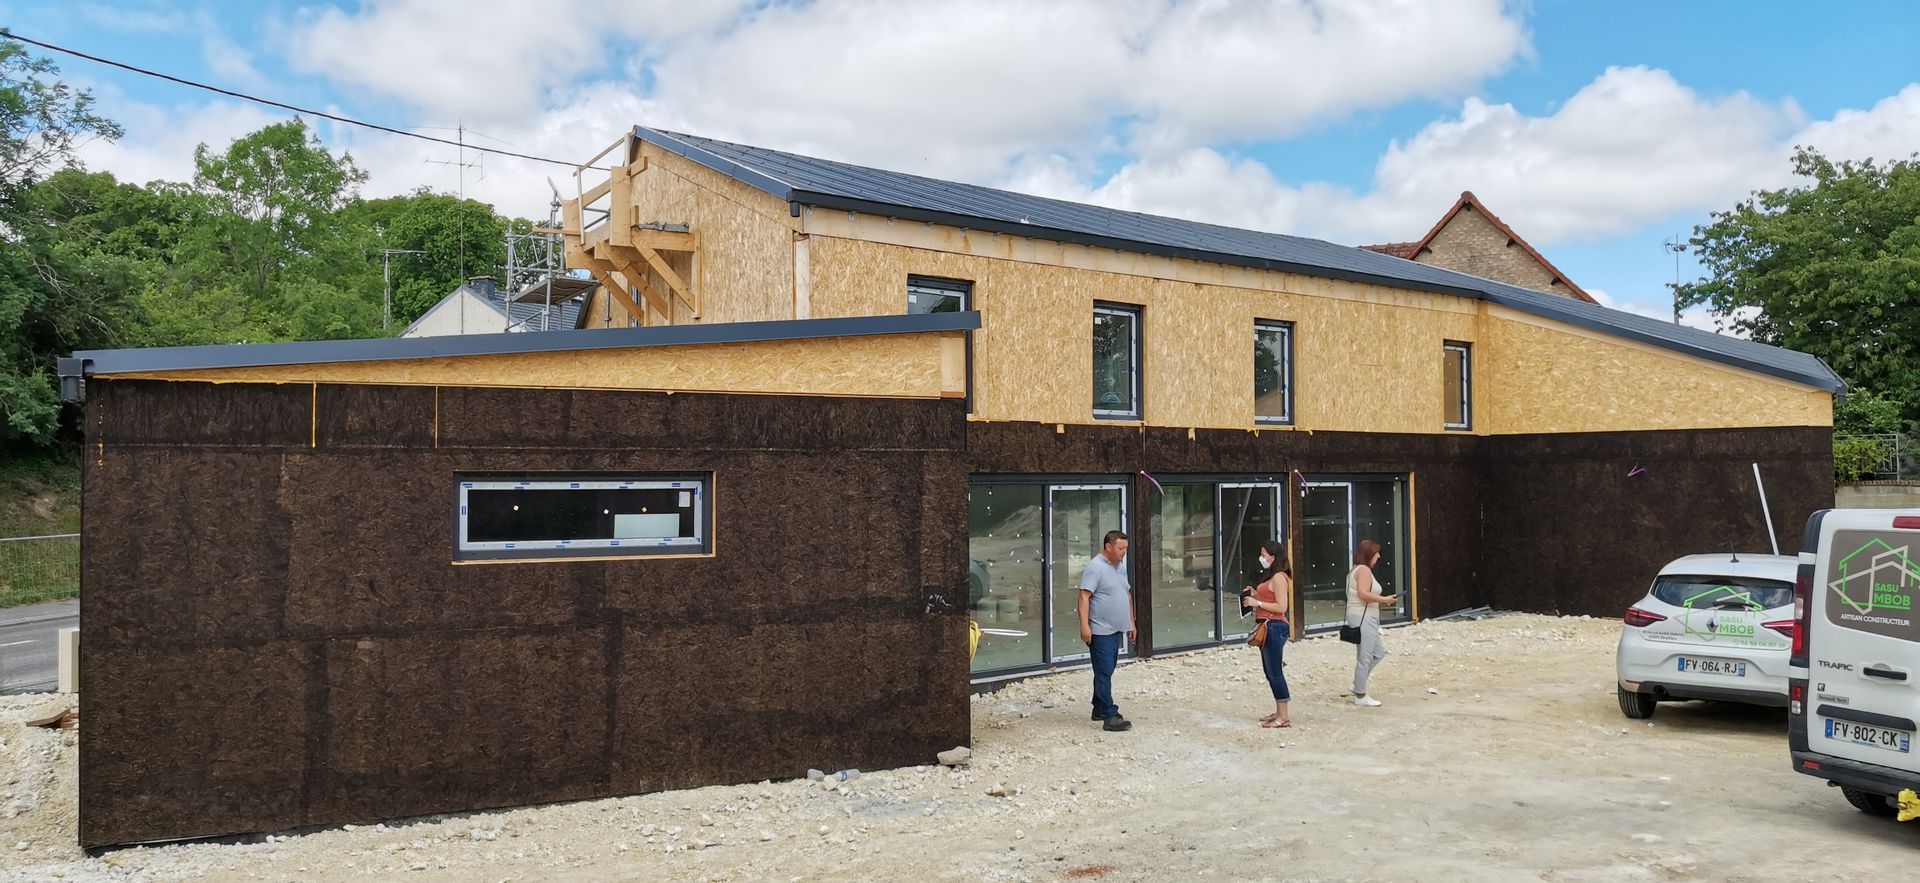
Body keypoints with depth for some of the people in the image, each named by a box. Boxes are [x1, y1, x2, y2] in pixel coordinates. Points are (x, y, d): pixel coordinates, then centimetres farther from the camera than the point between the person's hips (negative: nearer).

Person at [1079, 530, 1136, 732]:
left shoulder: (1120, 567, 15)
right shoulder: (1095, 568, -13)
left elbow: (1127, 595, 24)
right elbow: (1084, 597, -19)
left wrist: (1131, 623, 23)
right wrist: (1084, 625, -26)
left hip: (1116, 630, 9)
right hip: (1101, 631, -9)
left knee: (1107, 671, 16)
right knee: (1104, 673, -8)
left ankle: (1099, 709, 26)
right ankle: (1109, 717, -9)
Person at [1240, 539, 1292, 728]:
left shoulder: (1279, 577, -13)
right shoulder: (1271, 576, 18)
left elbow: (1281, 607, -19)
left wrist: (1257, 603, -16)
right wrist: (1255, 595, 10)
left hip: (1274, 627, -11)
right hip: (1267, 627, 11)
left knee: (1275, 672, -7)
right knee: (1270, 671, 14)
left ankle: (1284, 717, -2)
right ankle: (1279, 712, 21)